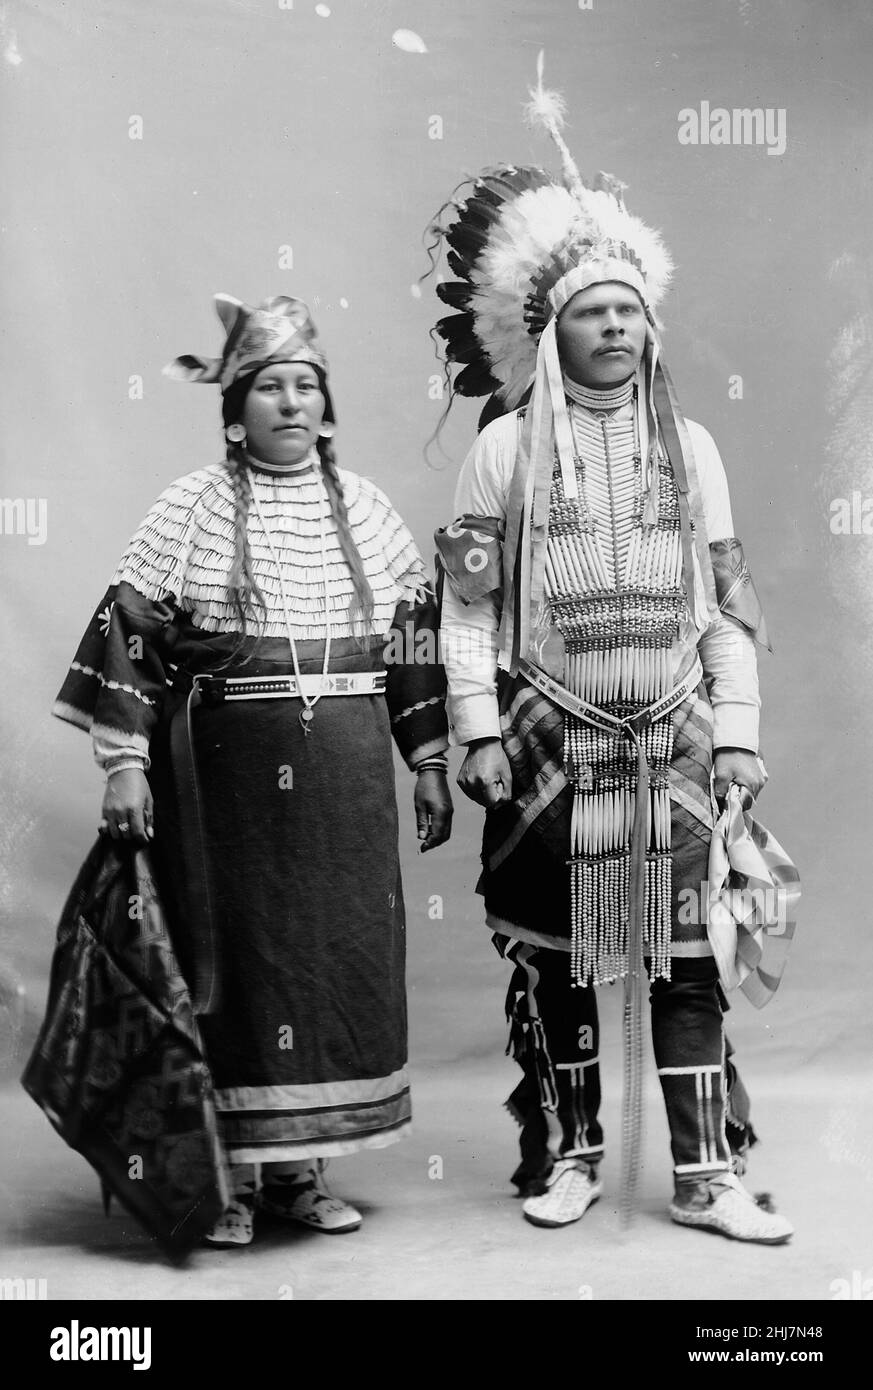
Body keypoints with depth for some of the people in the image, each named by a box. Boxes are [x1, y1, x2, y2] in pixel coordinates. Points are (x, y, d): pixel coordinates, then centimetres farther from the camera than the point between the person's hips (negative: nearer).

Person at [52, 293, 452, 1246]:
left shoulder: (363, 507, 9)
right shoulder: (196, 506, -1)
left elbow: (418, 633, 12)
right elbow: (130, 630, -4)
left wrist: (429, 759, 9)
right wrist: (124, 760, -12)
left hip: (345, 776, 4)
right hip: (227, 771, -3)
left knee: (339, 951, 6)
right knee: (232, 951, 2)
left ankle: (296, 1165, 21)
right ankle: (224, 1171, 15)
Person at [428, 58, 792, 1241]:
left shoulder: (690, 448, 8)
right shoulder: (506, 449, 1)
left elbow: (726, 602, 8)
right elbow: (467, 602, -2)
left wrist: (739, 730, 2)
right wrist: (480, 731, -8)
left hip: (673, 749, 2)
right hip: (552, 749, -1)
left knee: (688, 958, 2)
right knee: (551, 957, 6)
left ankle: (706, 1170, 10)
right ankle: (566, 1154, 21)